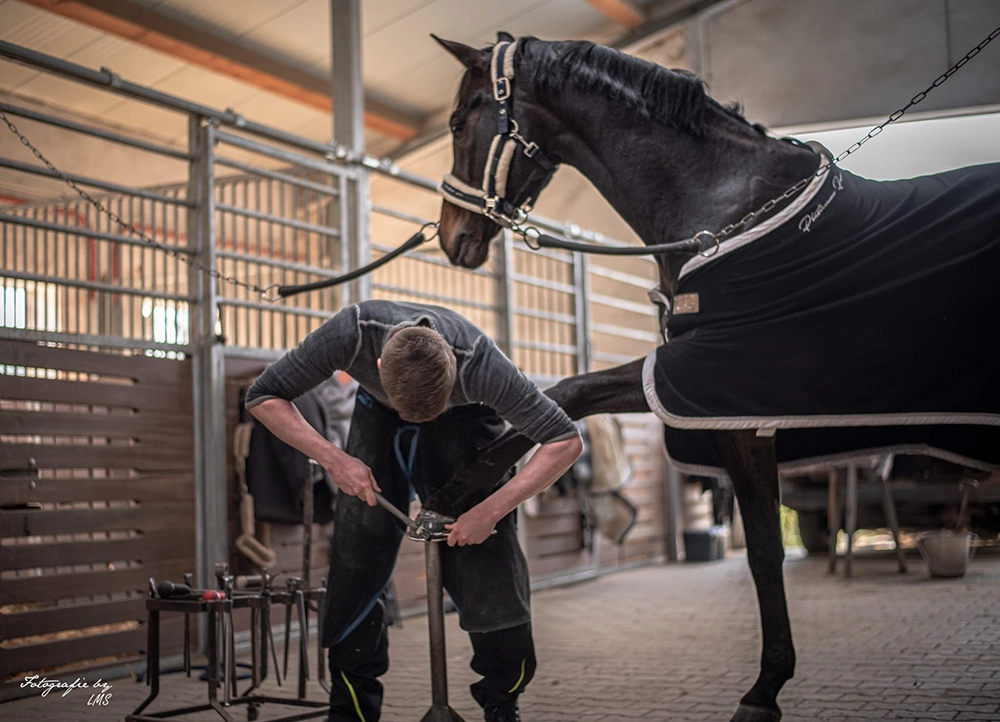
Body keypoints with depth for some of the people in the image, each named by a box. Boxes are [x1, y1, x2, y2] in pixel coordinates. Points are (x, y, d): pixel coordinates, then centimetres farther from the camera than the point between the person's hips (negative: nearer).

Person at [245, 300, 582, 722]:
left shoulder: (477, 363, -40)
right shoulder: (353, 333, -37)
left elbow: (567, 441, -34)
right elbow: (263, 397, -23)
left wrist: (490, 510, -37)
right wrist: (333, 459, -33)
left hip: (462, 420, -1)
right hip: (379, 417, 2)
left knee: (487, 560, -12)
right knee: (355, 559, -7)